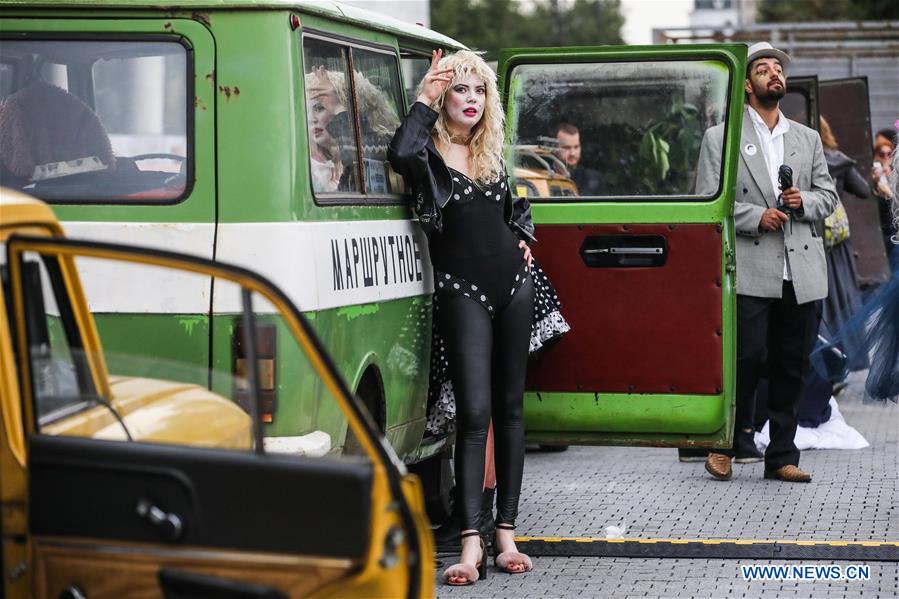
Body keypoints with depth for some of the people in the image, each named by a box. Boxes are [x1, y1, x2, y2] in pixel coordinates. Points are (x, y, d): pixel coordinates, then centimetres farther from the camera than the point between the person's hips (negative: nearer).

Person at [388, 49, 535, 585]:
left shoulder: (491, 152, 14)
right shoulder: (428, 151, -3)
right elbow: (399, 155, -29)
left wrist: (523, 236, 11)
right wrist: (425, 99, -15)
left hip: (513, 283, 6)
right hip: (463, 292, -6)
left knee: (509, 408, 6)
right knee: (475, 413, -13)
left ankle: (506, 534, 12)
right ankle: (471, 545, -14)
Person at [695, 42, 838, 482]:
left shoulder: (808, 139, 19)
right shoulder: (720, 138, 5)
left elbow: (828, 196, 18)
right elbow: (708, 199, -1)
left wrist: (802, 201, -4)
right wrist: (756, 217, -13)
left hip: (801, 271, 4)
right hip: (751, 270, -4)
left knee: (793, 364, 5)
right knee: (748, 357, -10)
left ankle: (782, 456, 13)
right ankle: (727, 443, 9)